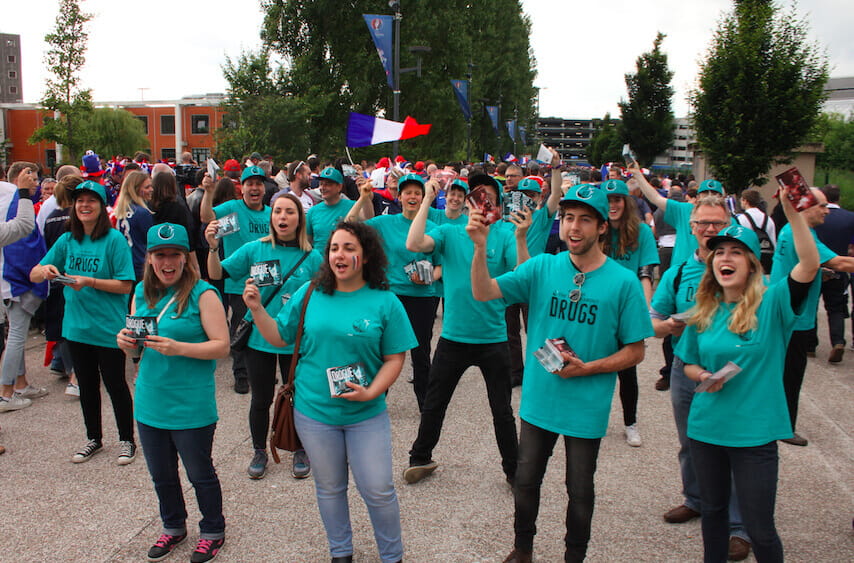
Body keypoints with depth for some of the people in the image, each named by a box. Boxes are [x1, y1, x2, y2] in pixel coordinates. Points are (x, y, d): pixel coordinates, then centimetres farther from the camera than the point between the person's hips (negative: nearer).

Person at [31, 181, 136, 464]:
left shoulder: (114, 239, -11)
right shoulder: (67, 241, 4)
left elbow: (125, 285, -13)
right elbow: (34, 275, 5)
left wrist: (89, 282, -23)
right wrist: (45, 270, -17)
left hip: (109, 328, -5)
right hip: (76, 327, 5)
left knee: (115, 384, 6)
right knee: (87, 385, 18)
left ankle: (127, 440, 24)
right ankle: (94, 438, 35)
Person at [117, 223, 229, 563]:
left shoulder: (202, 294, -13)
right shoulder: (142, 292, 5)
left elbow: (222, 346, -16)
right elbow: (136, 347, 14)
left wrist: (178, 348, -28)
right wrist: (126, 342, -9)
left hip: (191, 406, -6)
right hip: (149, 404, 6)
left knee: (199, 474, 12)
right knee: (161, 474, 21)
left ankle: (212, 532, 33)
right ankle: (173, 527, 44)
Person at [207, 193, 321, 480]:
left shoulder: (312, 258, -6)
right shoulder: (255, 249, -4)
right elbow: (217, 274, -7)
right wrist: (213, 247, -23)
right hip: (259, 338, 1)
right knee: (261, 400, 14)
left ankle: (301, 451, 34)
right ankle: (259, 451, 36)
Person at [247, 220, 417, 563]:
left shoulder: (385, 302, -8)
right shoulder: (310, 294, -1)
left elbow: (395, 357, -6)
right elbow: (280, 338, 6)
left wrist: (371, 392, -19)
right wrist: (257, 309, -8)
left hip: (366, 415, -2)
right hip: (314, 411, 2)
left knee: (378, 491, 5)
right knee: (329, 488, 18)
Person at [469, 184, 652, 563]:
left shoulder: (623, 282, -12)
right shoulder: (542, 268, -6)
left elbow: (634, 352, -7)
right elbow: (483, 293, -15)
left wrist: (587, 368, -20)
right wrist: (480, 248, -31)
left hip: (587, 407, -2)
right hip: (538, 400, 2)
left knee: (579, 490, 17)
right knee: (526, 481, 18)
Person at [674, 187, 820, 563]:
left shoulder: (772, 303, -9)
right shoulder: (703, 312, 3)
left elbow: (810, 265, -25)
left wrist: (792, 211, -33)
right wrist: (704, 376, -10)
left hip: (755, 432, -4)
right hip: (706, 427, 4)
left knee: (759, 528, 4)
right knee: (713, 509, 20)